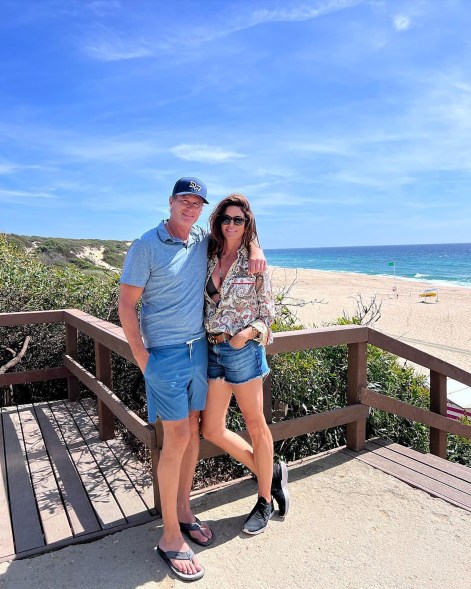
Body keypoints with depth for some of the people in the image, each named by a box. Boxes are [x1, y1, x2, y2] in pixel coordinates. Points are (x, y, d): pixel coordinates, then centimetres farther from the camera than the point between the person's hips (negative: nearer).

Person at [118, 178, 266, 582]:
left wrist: (256, 250, 0)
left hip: (199, 348, 6)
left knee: (194, 430, 13)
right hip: (164, 353, -6)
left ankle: (183, 510, 31)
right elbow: (126, 305, -10)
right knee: (177, 438, -5)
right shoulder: (146, 246, -10)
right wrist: (143, 359, -13)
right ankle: (170, 536, 12)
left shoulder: (204, 240, 6)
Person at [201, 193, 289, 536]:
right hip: (212, 350, 6)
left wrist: (249, 331, -18)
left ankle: (265, 501, 31)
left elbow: (268, 312, -1)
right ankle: (272, 473, 30)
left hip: (243, 350, -5)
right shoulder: (210, 259, 8)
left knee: (255, 424, 9)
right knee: (212, 430, 9)